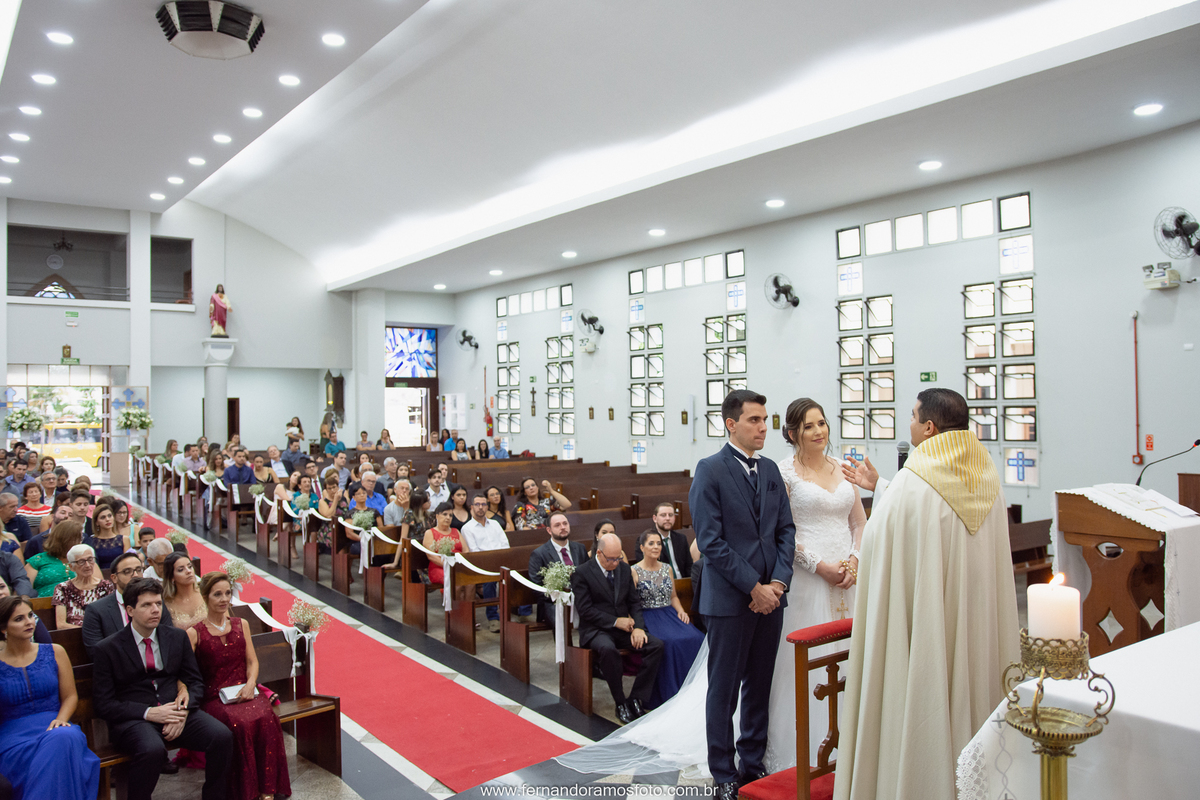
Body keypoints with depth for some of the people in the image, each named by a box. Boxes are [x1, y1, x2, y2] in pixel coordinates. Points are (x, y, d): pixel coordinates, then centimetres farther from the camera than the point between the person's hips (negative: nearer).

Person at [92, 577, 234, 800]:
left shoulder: (177, 637, 10)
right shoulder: (108, 649, 0)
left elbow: (195, 681, 13)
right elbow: (103, 703, -3)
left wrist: (183, 711, -8)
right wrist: (148, 713, -16)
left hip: (175, 709, 3)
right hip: (133, 719, -3)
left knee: (222, 736, -22)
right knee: (153, 750, -37)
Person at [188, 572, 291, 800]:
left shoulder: (241, 624, 15)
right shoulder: (194, 633, 3)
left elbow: (252, 661, 12)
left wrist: (250, 684, -6)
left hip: (244, 692, 3)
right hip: (214, 697, -3)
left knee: (265, 718, -29)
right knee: (239, 723, -33)